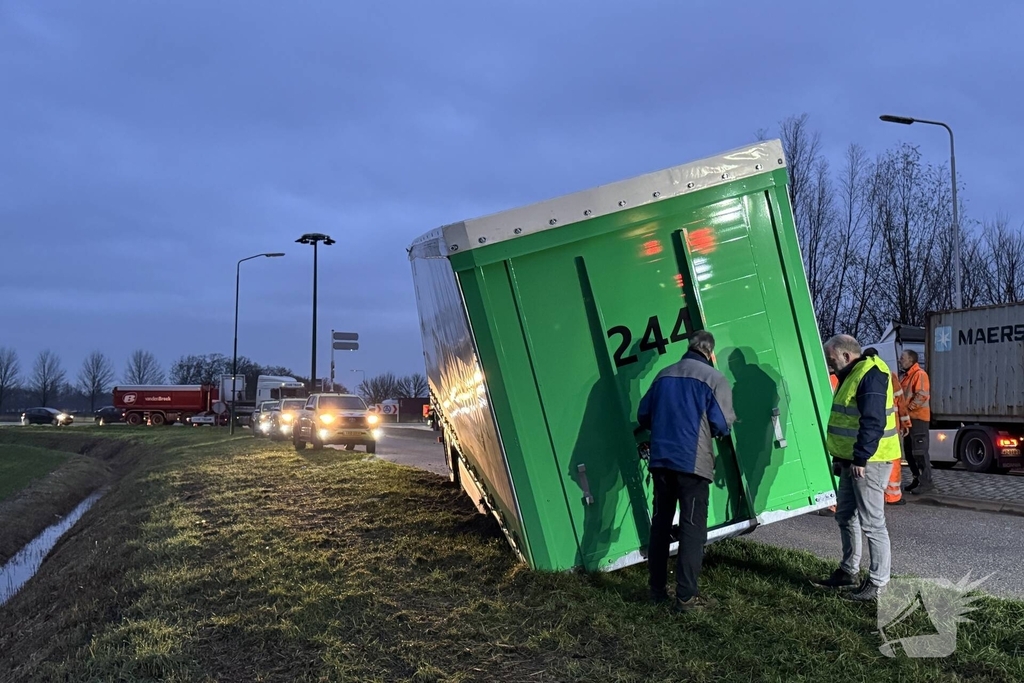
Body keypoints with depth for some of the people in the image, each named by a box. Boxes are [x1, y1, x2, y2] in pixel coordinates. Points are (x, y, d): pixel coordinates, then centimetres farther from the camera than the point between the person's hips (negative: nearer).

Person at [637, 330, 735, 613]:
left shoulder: (664, 375, 9)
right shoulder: (714, 379, -5)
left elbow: (643, 415, 11)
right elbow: (722, 425, -9)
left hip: (660, 460, 5)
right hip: (693, 462, -5)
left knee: (660, 523, 14)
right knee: (693, 527, 1)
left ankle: (657, 589, 21)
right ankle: (686, 596, 1)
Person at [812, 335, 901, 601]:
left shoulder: (870, 375, -17)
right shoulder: (852, 375, 16)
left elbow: (873, 422, -25)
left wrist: (860, 458, -25)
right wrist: (840, 457, 21)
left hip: (868, 462, -11)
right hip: (852, 460, 11)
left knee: (872, 522, -5)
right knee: (845, 516, 17)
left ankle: (878, 583, 3)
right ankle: (848, 571, 28)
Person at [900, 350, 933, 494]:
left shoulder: (920, 374, -11)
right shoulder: (906, 376, 19)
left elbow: (922, 396, -20)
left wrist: (908, 408, -19)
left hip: (918, 418, -10)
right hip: (908, 418, 10)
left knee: (920, 451, -8)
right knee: (909, 451, 12)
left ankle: (926, 481, -4)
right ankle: (917, 479, 20)